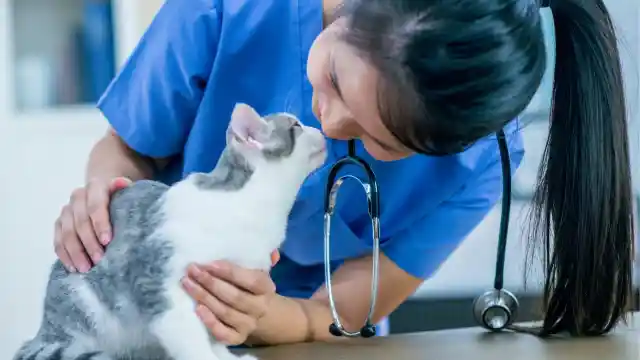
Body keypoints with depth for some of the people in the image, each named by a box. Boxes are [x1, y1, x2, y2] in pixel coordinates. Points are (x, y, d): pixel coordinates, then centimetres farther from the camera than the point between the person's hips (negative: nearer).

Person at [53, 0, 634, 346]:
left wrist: (259, 318, -38)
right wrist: (103, 202, -32)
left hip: (293, 335, 0)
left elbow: (337, 319, -18)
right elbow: (128, 152, -11)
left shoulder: (476, 159, -25)